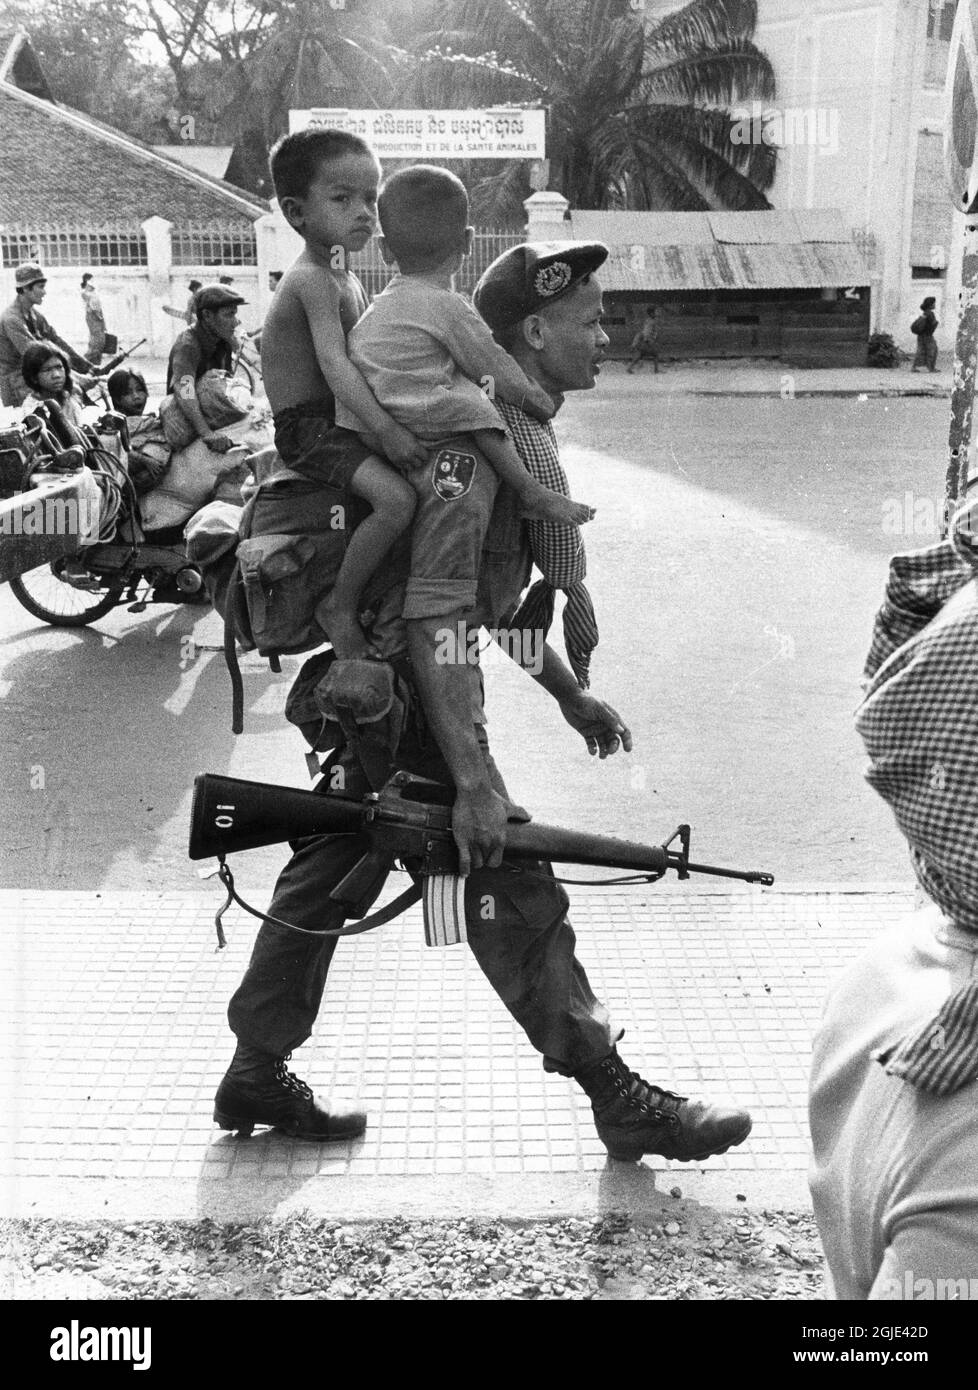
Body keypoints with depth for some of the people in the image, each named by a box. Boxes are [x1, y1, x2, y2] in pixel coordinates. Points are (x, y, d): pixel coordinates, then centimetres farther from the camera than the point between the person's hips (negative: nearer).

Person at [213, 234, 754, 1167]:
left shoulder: (519, 426, 12)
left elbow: (495, 595, 22)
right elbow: (434, 619, -28)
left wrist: (568, 694, 23)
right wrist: (473, 782, -30)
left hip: (369, 686, 10)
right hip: (402, 688, -10)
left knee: (325, 873, 16)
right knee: (514, 888, -4)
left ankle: (257, 1078, 29)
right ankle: (622, 1105, 8)